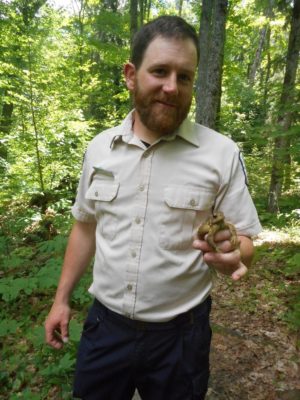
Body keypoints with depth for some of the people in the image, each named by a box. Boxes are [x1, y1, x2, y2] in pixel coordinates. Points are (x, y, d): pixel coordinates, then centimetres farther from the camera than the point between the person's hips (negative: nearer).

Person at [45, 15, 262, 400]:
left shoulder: (222, 153, -13)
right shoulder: (99, 148, -2)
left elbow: (245, 242, -7)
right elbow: (85, 226, 7)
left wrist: (230, 255, -30)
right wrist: (61, 299, 9)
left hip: (179, 334, -2)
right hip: (104, 325, 3)